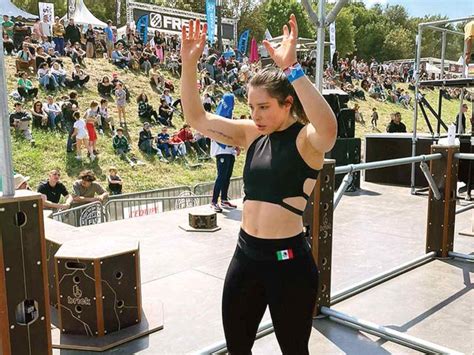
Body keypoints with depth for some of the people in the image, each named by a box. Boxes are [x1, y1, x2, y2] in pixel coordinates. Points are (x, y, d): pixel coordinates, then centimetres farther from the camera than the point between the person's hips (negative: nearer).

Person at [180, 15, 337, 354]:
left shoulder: (307, 139, -12)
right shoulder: (252, 134, 5)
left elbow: (328, 127, -37)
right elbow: (197, 117, 3)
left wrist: (291, 67, -42)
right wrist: (189, 63, -9)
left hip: (288, 260, -5)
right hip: (246, 254, 6)